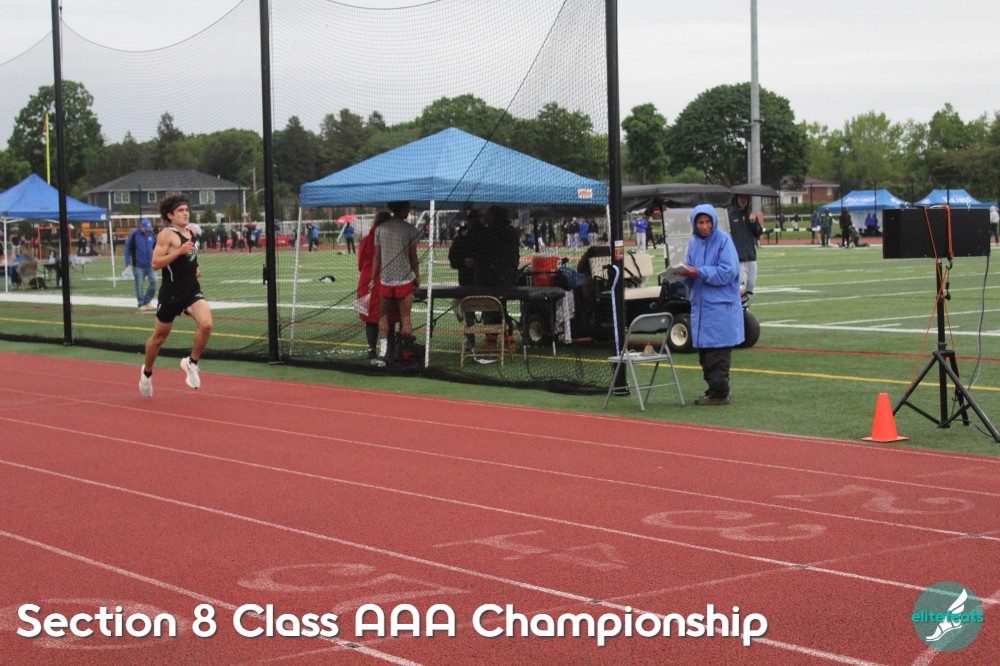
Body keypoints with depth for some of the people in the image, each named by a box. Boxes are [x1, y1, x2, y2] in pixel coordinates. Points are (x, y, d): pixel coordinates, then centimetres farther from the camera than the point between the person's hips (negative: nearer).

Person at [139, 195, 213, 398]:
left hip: (192, 290, 5)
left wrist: (195, 269, 12)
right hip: (171, 293, -5)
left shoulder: (190, 232, 11)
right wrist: (179, 252, -27)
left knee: (206, 324, -22)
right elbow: (155, 264, -19)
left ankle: (191, 363, -1)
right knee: (160, 336, 11)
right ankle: (147, 372, 36)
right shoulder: (166, 234, -11)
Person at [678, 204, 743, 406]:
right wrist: (686, 273, -7)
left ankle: (719, 393, -3)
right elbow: (690, 273, 17)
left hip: (720, 306, -7)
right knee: (704, 351, 10)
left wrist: (700, 273, -19)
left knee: (717, 353, -7)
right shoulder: (694, 243, 13)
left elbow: (728, 272, -15)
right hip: (700, 304, 7)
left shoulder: (724, 241, -7)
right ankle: (714, 389, 19)